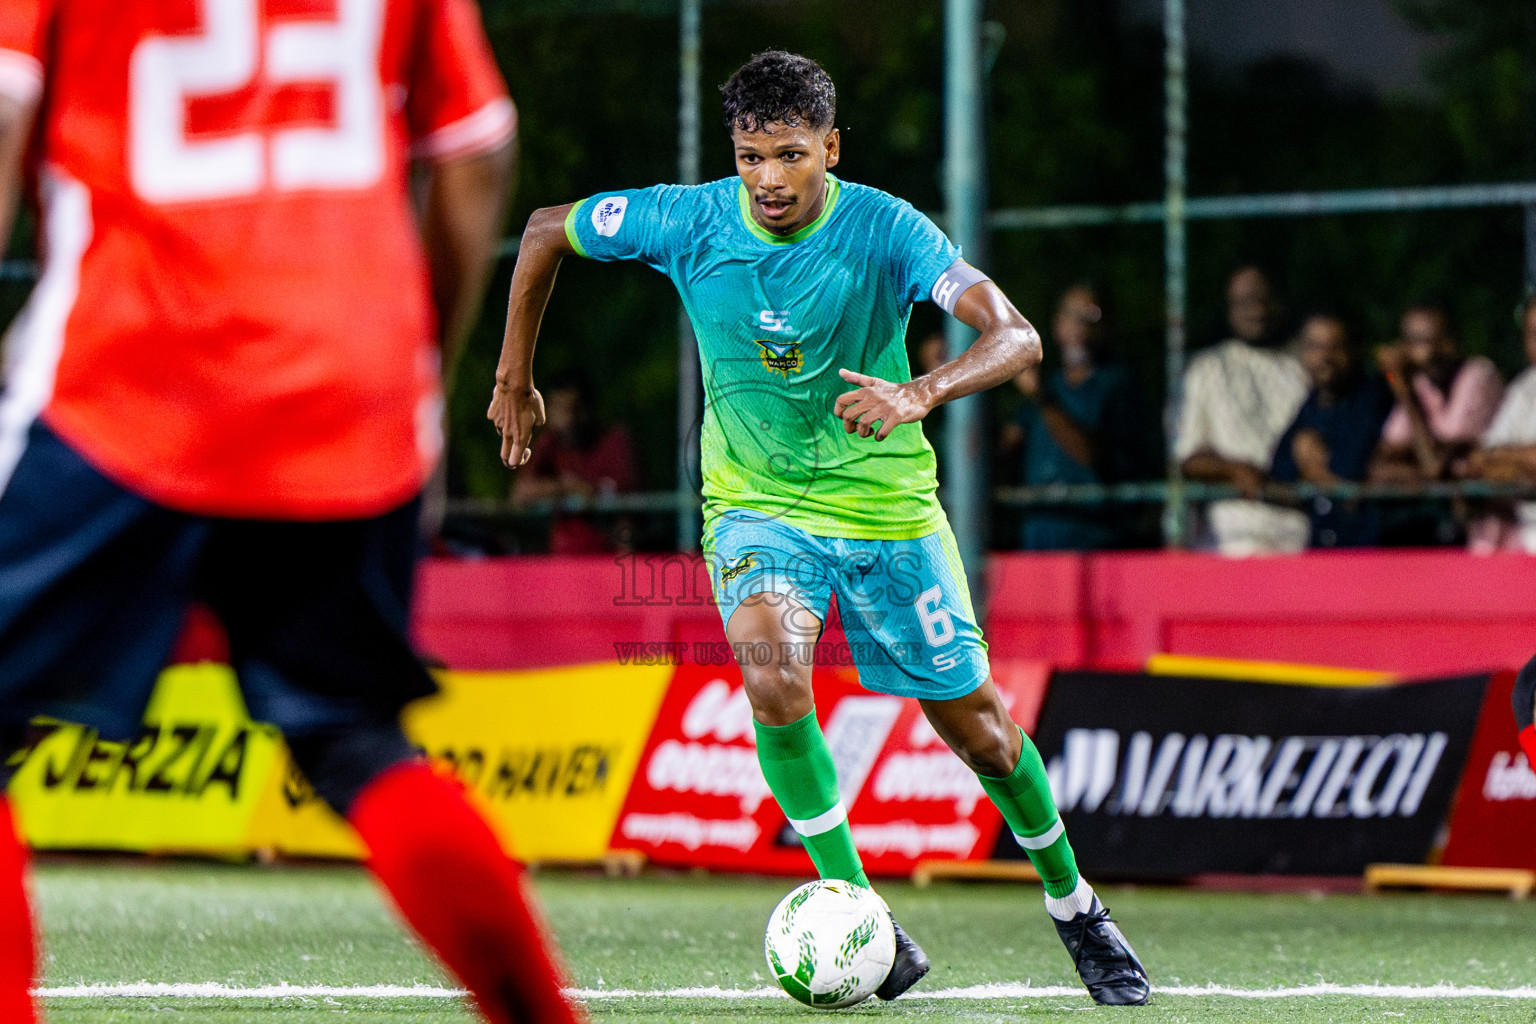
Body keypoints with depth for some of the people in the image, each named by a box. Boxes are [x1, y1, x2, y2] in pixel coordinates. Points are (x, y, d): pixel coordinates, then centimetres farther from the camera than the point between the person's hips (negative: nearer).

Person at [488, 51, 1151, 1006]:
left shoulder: (886, 229, -19)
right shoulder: (688, 222, -14)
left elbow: (1017, 337, -29)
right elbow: (546, 230, 4)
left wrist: (922, 392, -47)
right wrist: (514, 378, 8)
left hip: (888, 506, 0)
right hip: (758, 506, 0)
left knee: (977, 722, 5)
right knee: (772, 675, -30)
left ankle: (1075, 906, 32)